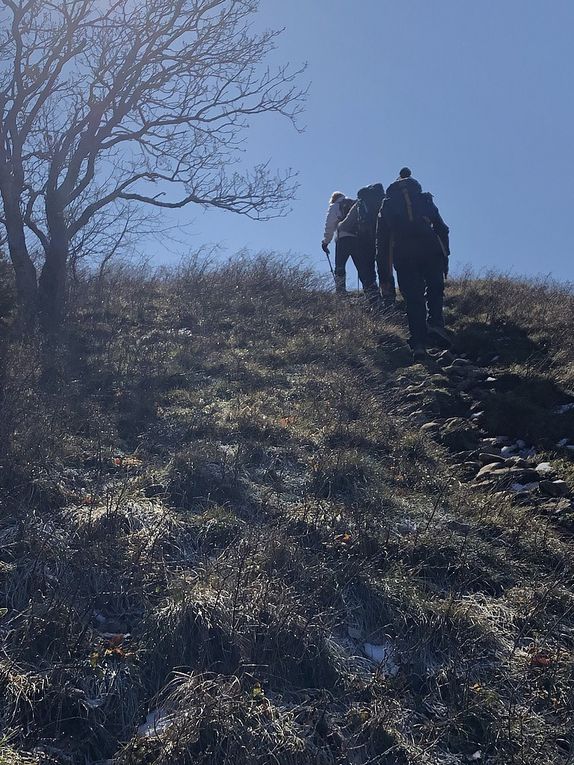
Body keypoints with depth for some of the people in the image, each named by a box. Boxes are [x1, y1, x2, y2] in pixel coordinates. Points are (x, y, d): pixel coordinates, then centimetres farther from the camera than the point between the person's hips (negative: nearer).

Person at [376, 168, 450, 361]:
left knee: (413, 299, 3)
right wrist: (445, 259, 14)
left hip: (402, 255, 0)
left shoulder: (386, 206, 23)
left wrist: (384, 276, 17)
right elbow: (442, 229, 14)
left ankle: (418, 342, -7)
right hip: (430, 249, 0)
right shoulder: (425, 200, 23)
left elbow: (381, 242, 17)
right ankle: (436, 322, -12)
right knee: (435, 289, 14)